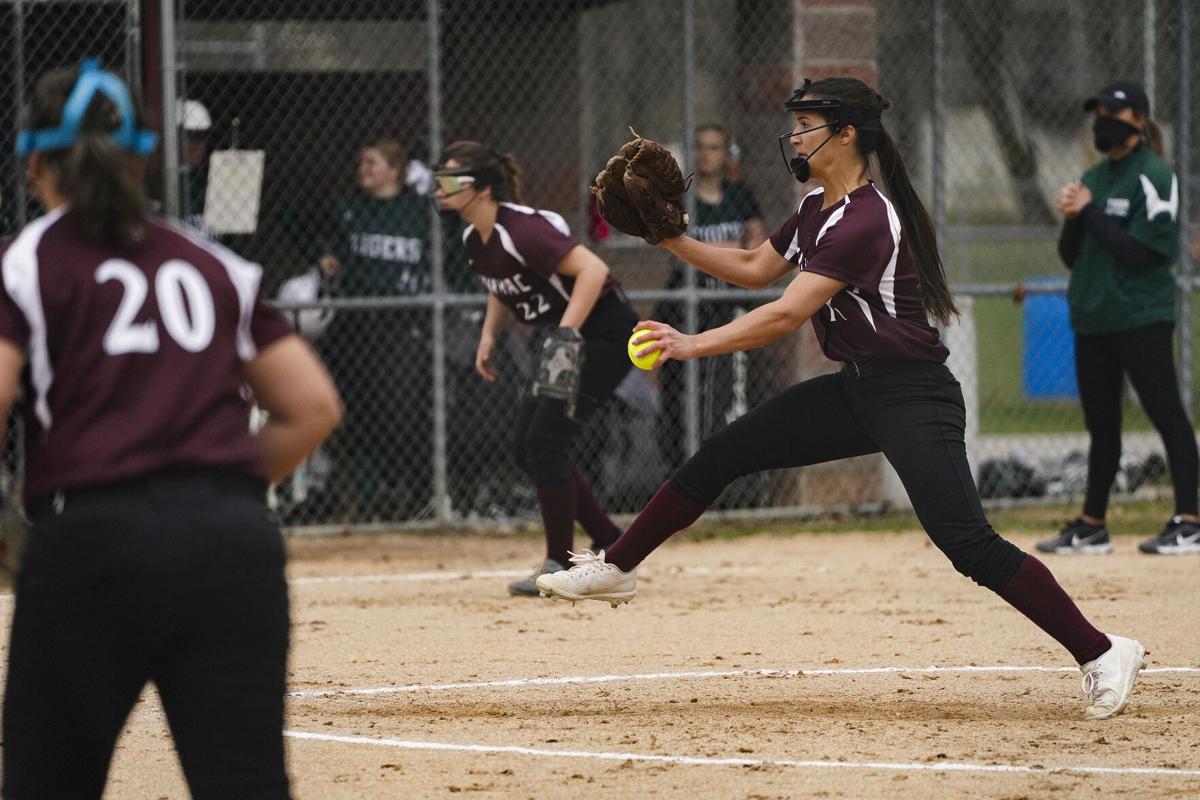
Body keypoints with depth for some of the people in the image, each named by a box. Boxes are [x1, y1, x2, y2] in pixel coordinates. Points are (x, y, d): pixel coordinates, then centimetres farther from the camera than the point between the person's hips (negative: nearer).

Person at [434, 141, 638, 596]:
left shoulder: (521, 230, -25)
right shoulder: (474, 239, 3)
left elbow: (592, 270, -33)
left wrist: (566, 333, -39)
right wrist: (489, 336, 8)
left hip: (604, 332, -10)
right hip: (563, 340, 10)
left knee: (544, 441, -15)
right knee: (525, 449, 6)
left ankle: (560, 567, -6)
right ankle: (611, 545, 16)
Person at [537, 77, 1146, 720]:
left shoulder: (865, 221, -22)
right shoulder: (817, 209, 9)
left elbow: (786, 315, -27)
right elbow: (753, 269, 23)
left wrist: (693, 345, -27)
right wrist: (671, 240, 13)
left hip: (912, 396, -10)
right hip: (856, 391, 10)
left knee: (968, 545, -20)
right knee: (719, 456, 8)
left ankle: (1100, 653, -17)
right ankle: (616, 569, 20)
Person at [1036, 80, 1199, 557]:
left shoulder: (1154, 177, -7)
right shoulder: (1093, 179, 16)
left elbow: (1141, 251, -17)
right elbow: (1071, 256, 16)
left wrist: (1090, 213, -12)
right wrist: (1072, 220, -3)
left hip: (1141, 318, -8)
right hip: (1093, 319, 8)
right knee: (1101, 424, 13)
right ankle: (1092, 527, 19)